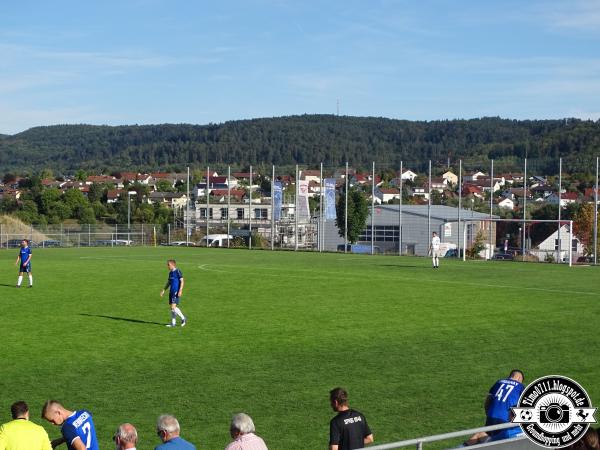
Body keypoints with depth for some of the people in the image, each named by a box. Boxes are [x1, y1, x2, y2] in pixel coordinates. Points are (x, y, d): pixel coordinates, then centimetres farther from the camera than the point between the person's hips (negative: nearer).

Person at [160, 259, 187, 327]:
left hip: (176, 292, -8)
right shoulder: (170, 273, 15)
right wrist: (164, 290, 17)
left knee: (173, 307, -14)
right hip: (171, 291, 8)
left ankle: (183, 318, 2)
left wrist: (180, 290, -18)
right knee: (172, 307, 8)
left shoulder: (178, 271, -10)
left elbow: (182, 281, -11)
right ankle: (173, 323, 12)